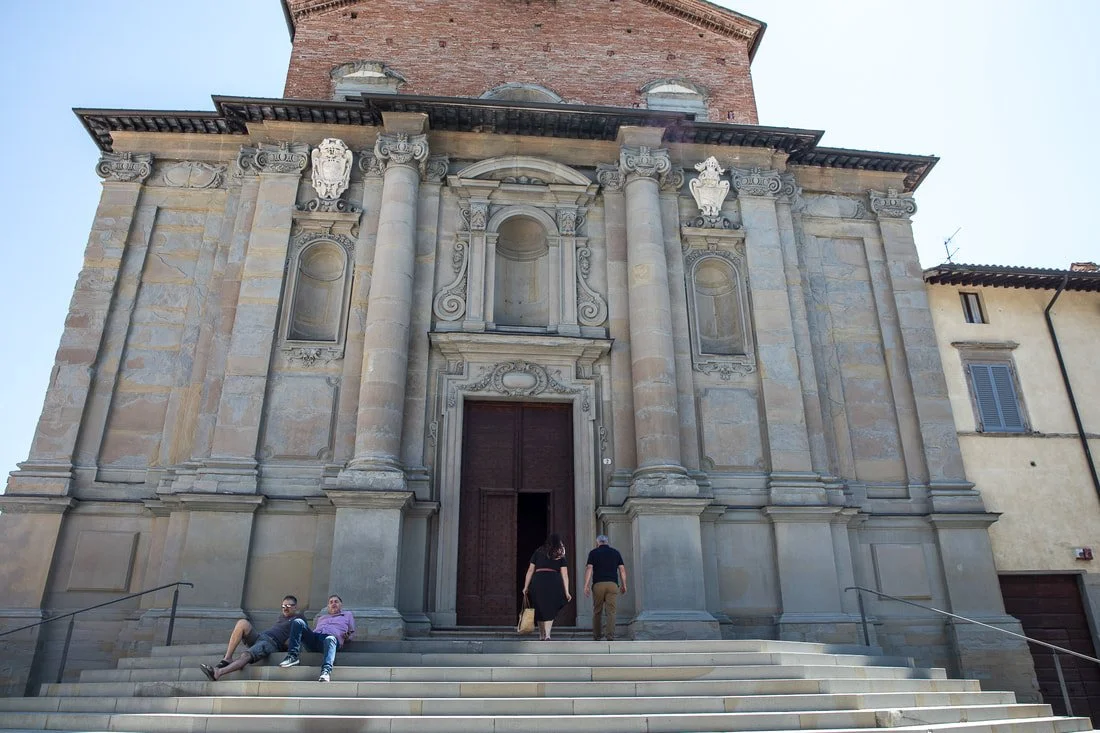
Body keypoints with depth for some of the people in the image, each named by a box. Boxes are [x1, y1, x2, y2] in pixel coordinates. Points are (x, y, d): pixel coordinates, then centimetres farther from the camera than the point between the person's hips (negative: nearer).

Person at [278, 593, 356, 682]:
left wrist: (347, 637, 2)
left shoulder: (347, 614, 32)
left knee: (330, 639, -44)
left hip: (331, 636, -4)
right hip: (314, 637, 4)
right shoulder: (320, 616, 40)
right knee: (298, 622, -21)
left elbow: (352, 632, 25)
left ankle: (326, 671, -67)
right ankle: (292, 657, -30)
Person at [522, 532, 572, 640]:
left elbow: (530, 570, 11)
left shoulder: (538, 552, 16)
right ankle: (547, 635, -9)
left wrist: (526, 587, 12)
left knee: (540, 609, 15)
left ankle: (542, 636, 24)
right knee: (550, 610, 8)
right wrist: (567, 592, 4)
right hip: (553, 581, -1)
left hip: (537, 581, 1)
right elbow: (564, 575, 6)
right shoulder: (560, 556, 14)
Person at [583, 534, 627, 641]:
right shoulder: (615, 552, 14)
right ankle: (610, 636, -14)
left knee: (597, 612, 11)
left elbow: (589, 569, -3)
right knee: (611, 612, -2)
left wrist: (586, 585, -5)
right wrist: (624, 585, 13)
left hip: (598, 584, -1)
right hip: (613, 584, 1)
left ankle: (596, 636, 17)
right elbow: (622, 569, 8)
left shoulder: (593, 553, 7)